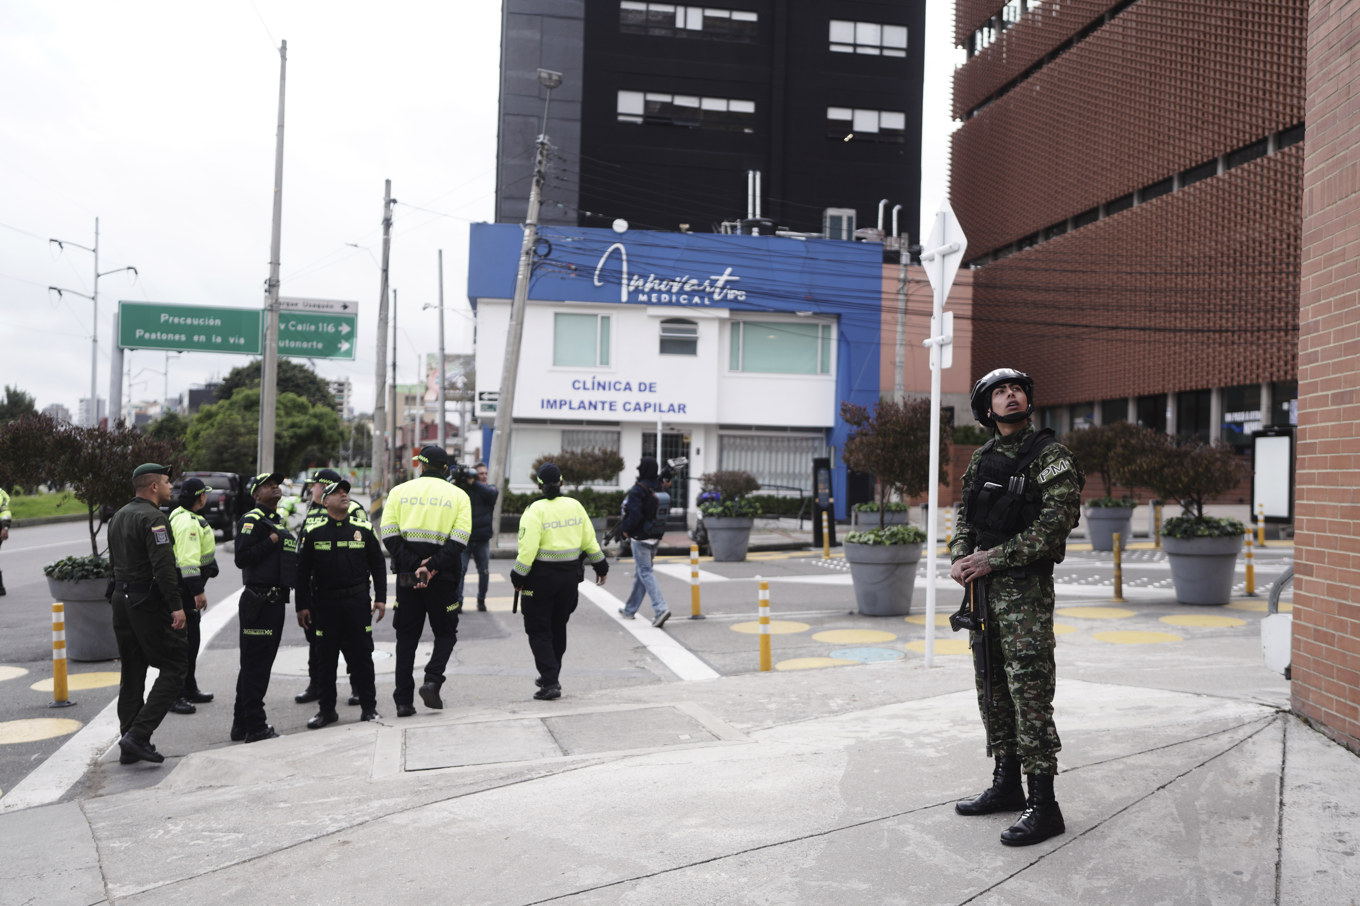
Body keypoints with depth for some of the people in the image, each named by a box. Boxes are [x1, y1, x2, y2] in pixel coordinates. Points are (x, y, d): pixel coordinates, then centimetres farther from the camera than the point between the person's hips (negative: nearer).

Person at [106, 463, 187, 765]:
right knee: (173, 669, -4)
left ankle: (130, 747, 17)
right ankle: (138, 735, -11)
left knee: (132, 674, 13)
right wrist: (176, 606, -24)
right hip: (149, 602, -9)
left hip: (121, 600, 9)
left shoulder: (118, 517, 15)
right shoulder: (153, 518, -15)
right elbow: (163, 566, -24)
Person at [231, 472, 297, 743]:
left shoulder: (278, 521, 20)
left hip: (275, 600, 10)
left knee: (261, 663, 14)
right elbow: (241, 558, -19)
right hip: (258, 601, -10)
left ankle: (241, 725, 24)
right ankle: (255, 727, 1)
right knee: (255, 664, -5)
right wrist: (272, 540, -18)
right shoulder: (252, 520, -10)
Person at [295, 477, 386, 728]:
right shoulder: (313, 531, 1)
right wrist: (302, 606, 0)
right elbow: (302, 570, 3)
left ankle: (369, 706, 14)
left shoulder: (363, 528, 4)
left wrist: (381, 598, 3)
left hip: (358, 602, 0)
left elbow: (378, 564, 8)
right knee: (326, 658, 7)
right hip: (325, 604, 0)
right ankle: (327, 709, 18)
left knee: (361, 655, 4)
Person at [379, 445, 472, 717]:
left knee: (406, 638, 11)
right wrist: (432, 567, -12)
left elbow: (389, 535, -5)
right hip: (442, 579, -1)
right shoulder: (459, 495, 3)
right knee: (445, 633, 15)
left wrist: (412, 566, -9)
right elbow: (459, 540, -10)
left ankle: (404, 701, 10)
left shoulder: (399, 491, 6)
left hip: (407, 574, 2)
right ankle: (432, 681, -7)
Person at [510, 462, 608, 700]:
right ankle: (551, 677, 31)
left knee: (538, 630, 4)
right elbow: (589, 540, 8)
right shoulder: (574, 505, 3)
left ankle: (550, 682, -4)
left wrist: (518, 577, -8)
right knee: (558, 627, 20)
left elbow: (528, 549, -18)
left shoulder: (535, 510, -13)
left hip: (541, 576, -5)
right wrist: (600, 566, 20)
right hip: (570, 575, 5)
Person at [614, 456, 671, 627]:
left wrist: (625, 529, -8)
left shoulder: (638, 490, -17)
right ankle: (630, 610, 28)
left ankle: (660, 608, -20)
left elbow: (635, 515, -24)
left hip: (640, 537, -8)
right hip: (656, 537, 8)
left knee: (645, 572, -6)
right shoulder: (659, 488, 6)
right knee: (640, 573, 17)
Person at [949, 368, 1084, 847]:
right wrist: (960, 558, -3)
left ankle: (1043, 804, -2)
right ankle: (1007, 784, 26)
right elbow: (964, 517, 17)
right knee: (993, 689, 13)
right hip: (983, 587, 7)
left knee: (1029, 691, -8)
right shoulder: (982, 458, 14)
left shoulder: (1051, 457, -6)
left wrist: (993, 558, -17)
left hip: (1025, 587, -7)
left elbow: (1054, 525, -15)